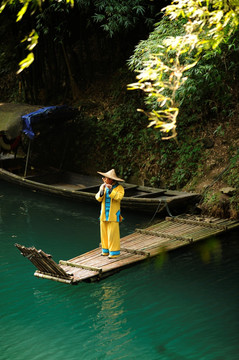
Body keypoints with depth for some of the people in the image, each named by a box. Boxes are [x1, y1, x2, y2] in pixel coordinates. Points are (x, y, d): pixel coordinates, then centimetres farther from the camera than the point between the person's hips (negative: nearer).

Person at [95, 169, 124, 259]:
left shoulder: (119, 188, -6)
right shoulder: (103, 186, 8)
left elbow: (119, 197, -21)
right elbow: (98, 198, 3)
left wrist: (111, 190, -26)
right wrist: (101, 191, -15)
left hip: (113, 215, -5)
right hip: (104, 214, 5)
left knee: (112, 233, -7)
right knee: (104, 232, 9)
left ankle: (114, 252, 0)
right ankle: (106, 250, 20)